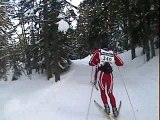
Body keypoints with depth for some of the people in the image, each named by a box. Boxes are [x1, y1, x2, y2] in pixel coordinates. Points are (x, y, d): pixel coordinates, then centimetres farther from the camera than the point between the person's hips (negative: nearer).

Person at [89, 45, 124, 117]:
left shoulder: (97, 52, 11)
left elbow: (91, 63, 4)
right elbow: (121, 63, 16)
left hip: (101, 73, -1)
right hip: (109, 74, 2)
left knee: (103, 91, 16)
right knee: (110, 93, 14)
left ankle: (106, 105, 0)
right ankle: (114, 109, 4)